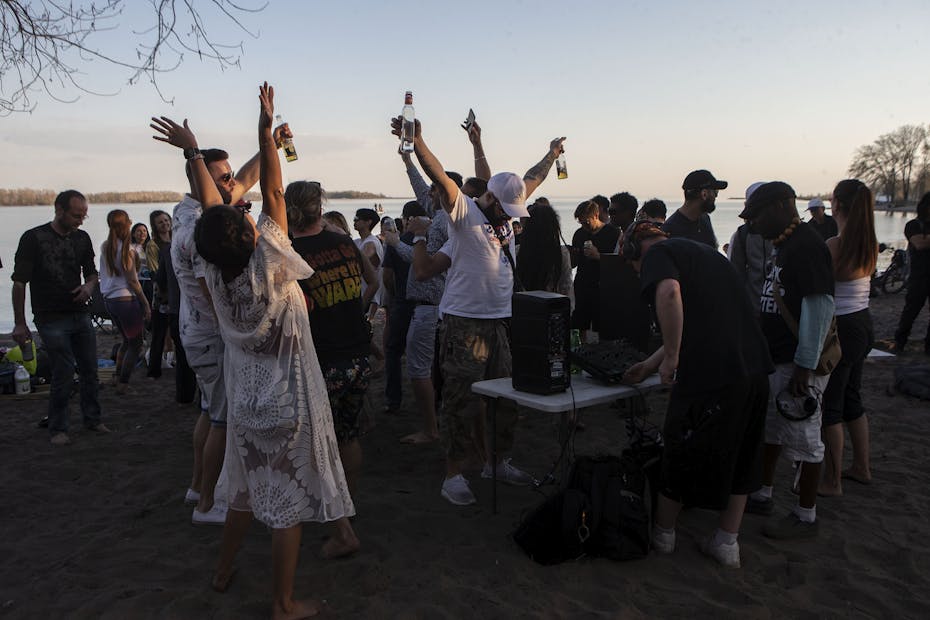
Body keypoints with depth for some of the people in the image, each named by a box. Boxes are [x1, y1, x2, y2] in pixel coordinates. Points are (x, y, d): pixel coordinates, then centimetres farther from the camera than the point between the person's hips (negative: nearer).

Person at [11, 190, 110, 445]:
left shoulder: (82, 238, 9)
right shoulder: (33, 238, -7)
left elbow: (92, 272, 20)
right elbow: (19, 282, -6)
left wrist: (89, 286, -5)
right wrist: (20, 324, -8)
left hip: (80, 315, 5)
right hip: (51, 319, -5)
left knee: (90, 370, 8)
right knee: (64, 374, -6)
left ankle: (92, 419, 24)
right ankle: (57, 428, 10)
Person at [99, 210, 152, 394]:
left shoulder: (105, 247, 7)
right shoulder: (126, 249, -15)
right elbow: (132, 281, -14)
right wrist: (146, 304, -7)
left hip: (108, 300, 8)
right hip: (125, 299, -8)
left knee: (127, 340, 23)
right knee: (136, 344, 5)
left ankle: (117, 376, 26)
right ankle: (123, 383, 6)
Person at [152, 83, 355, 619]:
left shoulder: (216, 276, -6)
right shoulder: (267, 268, -21)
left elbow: (212, 205, 5)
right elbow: (273, 194, -17)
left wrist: (192, 150, 14)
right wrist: (266, 131, -15)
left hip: (247, 407, 7)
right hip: (288, 408, -7)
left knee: (247, 493, 26)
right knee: (289, 506, 6)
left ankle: (225, 571, 45)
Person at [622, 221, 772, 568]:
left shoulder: (657, 254, -1)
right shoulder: (703, 251, 25)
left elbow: (669, 293, -27)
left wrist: (671, 358, -17)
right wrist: (649, 367, 34)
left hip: (711, 373, -8)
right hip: (754, 367, 8)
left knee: (682, 453, 11)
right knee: (739, 457, 20)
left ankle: (662, 533, 30)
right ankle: (727, 542, 31)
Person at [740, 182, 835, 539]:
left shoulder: (806, 246, -17)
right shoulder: (784, 246, 13)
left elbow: (820, 306, -22)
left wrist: (805, 366, -23)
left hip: (797, 364, -10)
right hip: (774, 360, 10)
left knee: (803, 439, 2)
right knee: (769, 430, 19)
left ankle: (806, 516, 16)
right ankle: (762, 495, 33)